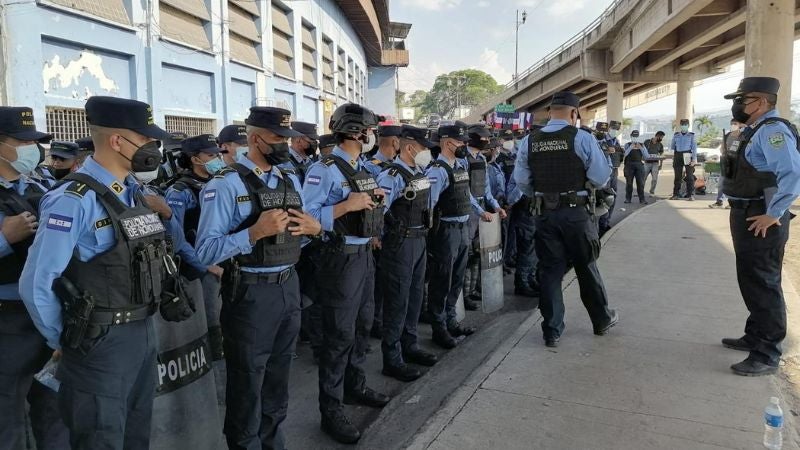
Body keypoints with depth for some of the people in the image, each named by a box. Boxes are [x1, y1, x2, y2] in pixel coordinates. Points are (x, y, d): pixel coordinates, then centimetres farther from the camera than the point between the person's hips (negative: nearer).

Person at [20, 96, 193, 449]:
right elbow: (36, 285, -18)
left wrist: (165, 214, -3)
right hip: (102, 342, -8)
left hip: (144, 333, 8)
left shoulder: (135, 193, 6)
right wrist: (64, 343, -4)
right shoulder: (75, 200, -19)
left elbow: (169, 245, 19)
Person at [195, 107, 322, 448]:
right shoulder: (226, 184, -14)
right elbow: (206, 251, -20)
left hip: (289, 288, 7)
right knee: (247, 384, 11)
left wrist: (314, 227, -7)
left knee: (278, 379, 22)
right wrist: (255, 232, -29)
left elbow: (301, 231, 15)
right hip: (250, 294, -7)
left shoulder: (291, 181, 8)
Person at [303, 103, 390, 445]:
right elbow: (308, 216, -22)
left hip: (365, 254, 9)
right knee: (339, 335, -1)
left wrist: (375, 200, 3)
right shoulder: (325, 169, -15)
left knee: (361, 327, 19)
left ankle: (356, 387, 37)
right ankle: (331, 410, 11)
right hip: (341, 259, -9)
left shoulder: (363, 169, 11)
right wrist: (346, 206, -27)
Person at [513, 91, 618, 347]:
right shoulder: (582, 138, -10)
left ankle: (552, 332, 16)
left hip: (544, 214, 2)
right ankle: (602, 320, 33)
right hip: (575, 213, -2)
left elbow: (521, 180, 2)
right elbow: (601, 177, -9)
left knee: (550, 270, 9)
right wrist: (583, 183, 11)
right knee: (586, 267, 14)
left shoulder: (530, 142, 0)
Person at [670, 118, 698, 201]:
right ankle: (676, 194, 9)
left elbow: (694, 147, 0)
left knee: (690, 177, -2)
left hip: (688, 157, -2)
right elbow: (672, 146, 17)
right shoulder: (676, 135, 13)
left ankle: (691, 195, -2)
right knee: (677, 177, 4)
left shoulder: (691, 135, 6)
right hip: (678, 156, 2)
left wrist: (694, 159, -8)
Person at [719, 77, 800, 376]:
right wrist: (741, 212, 16)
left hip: (761, 222, -10)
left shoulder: (772, 130, -18)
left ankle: (767, 355, 7)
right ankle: (755, 337, 35)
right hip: (745, 216, 10)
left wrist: (773, 214, -25)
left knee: (762, 286, -3)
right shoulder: (753, 130, 13)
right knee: (750, 282, 20)